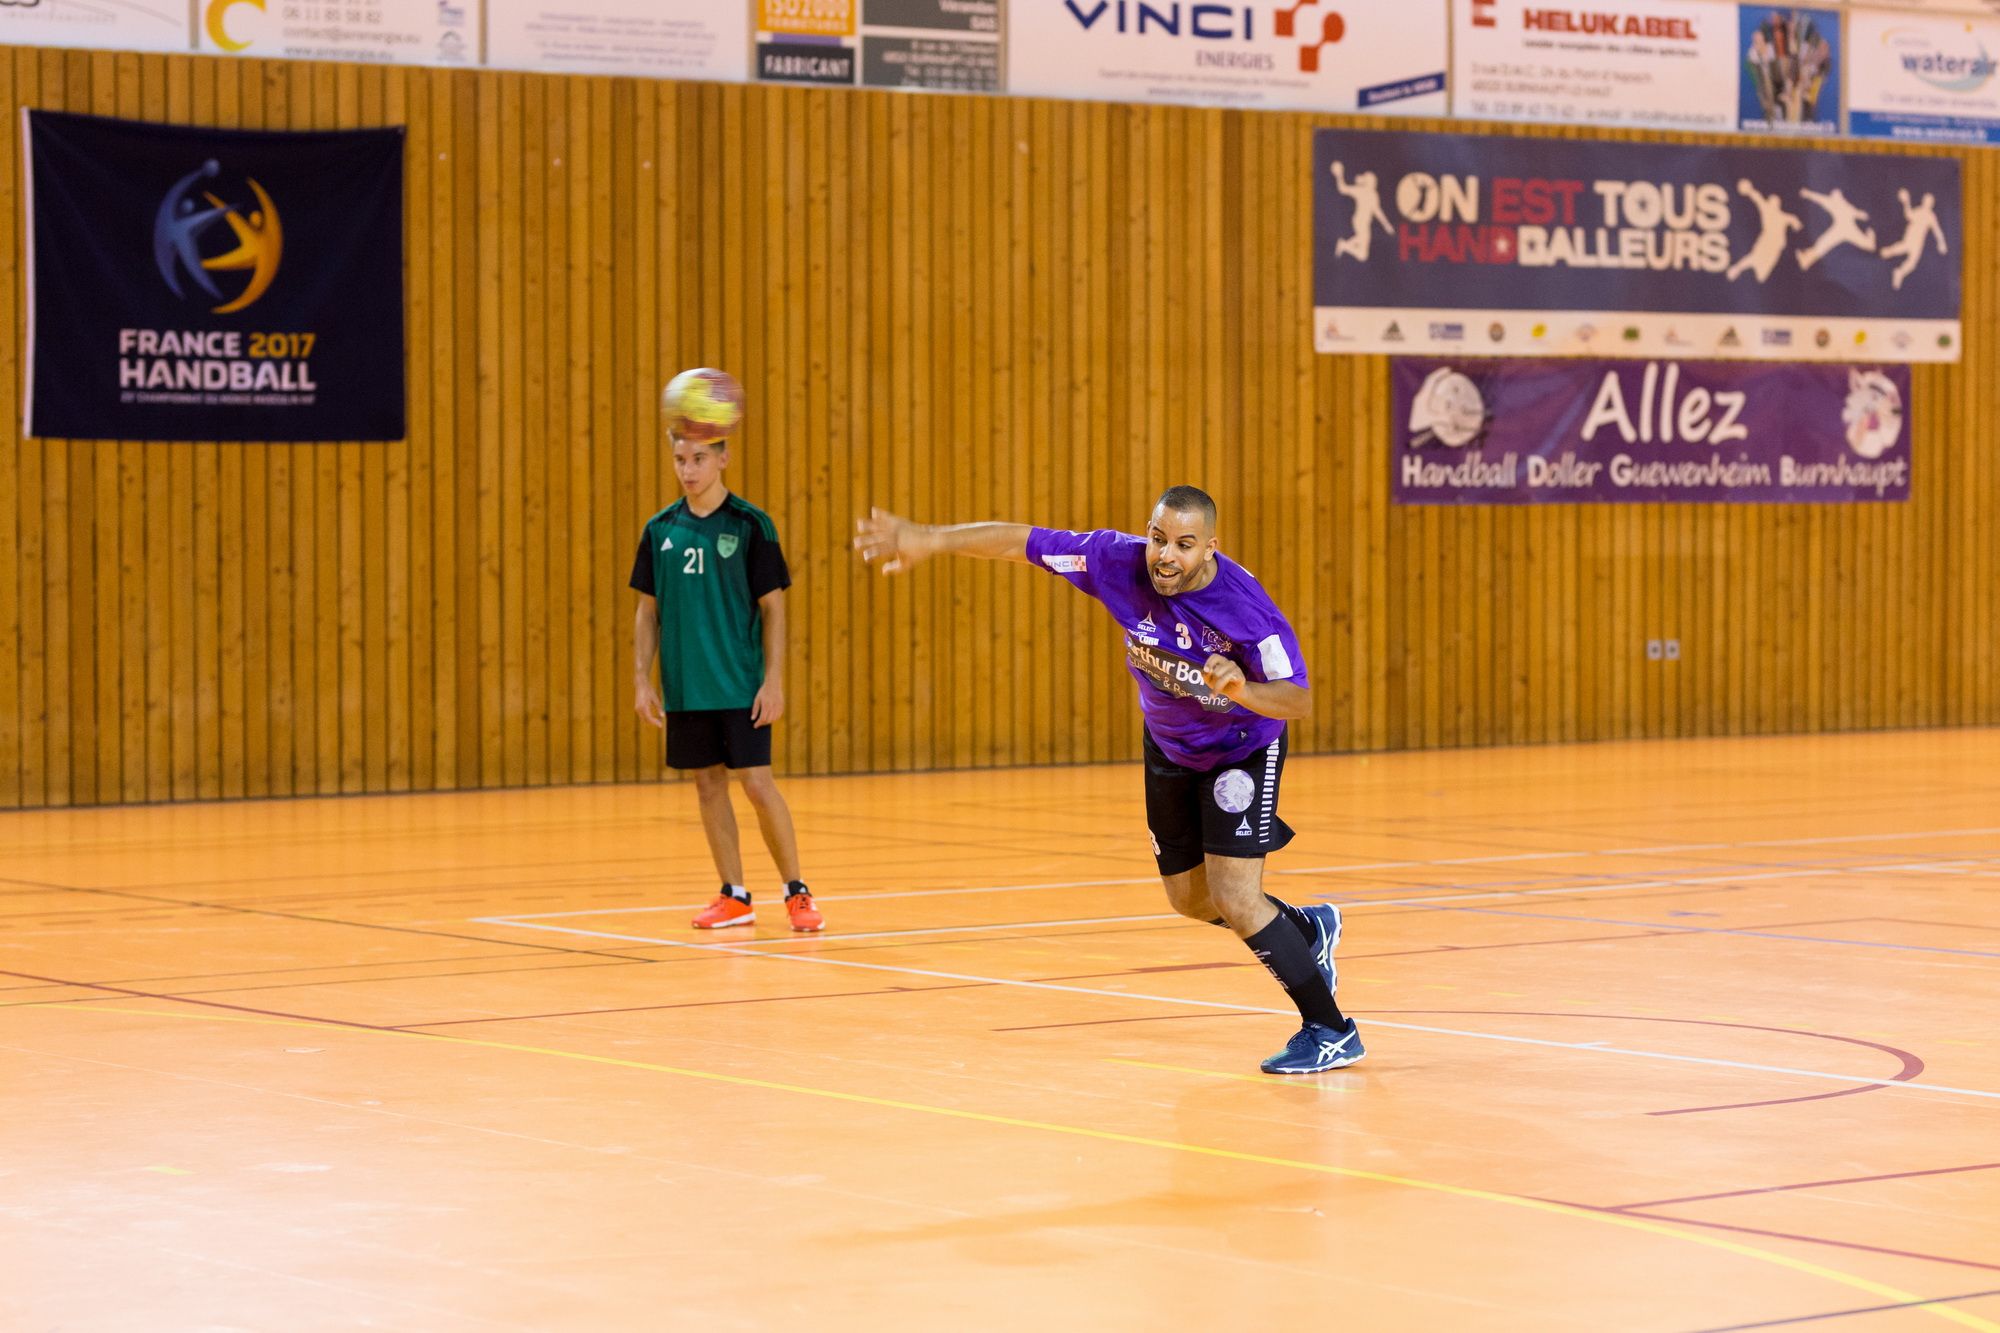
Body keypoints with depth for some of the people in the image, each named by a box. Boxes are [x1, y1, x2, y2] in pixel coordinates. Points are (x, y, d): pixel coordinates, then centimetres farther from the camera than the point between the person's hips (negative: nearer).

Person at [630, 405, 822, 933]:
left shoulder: (750, 525, -5)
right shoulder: (660, 530, 6)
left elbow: (773, 607, -4)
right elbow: (648, 610, 11)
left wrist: (774, 681, -10)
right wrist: (642, 680, 3)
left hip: (740, 686, -4)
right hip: (684, 688, 4)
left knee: (757, 783, -6)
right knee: (708, 784, 7)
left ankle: (797, 893, 5)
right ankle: (734, 897, 16)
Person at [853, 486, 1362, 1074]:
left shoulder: (1244, 606, -35)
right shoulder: (1120, 561, -25)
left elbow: (1299, 700, -32)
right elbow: (1019, 541, -20)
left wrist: (1241, 690, -52)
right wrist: (927, 539, -28)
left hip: (1242, 748, -6)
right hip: (1169, 747, 6)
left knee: (1233, 897, -17)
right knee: (1189, 897, 16)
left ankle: (1330, 1030, -3)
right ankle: (1308, 928, 45)